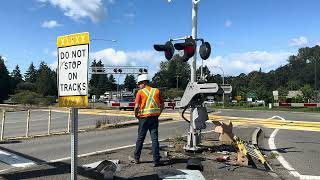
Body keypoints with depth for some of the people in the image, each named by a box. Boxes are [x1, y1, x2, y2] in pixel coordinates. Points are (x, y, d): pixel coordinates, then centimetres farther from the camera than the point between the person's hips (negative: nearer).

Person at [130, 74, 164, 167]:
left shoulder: (140, 92, -5)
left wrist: (136, 115, 2)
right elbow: (162, 104, 7)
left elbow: (136, 106, -13)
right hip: (154, 118, 3)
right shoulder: (156, 91, 6)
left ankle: (136, 158, 23)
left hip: (144, 118, -3)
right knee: (154, 139, 4)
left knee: (140, 139, 10)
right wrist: (158, 113, 13)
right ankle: (156, 160, 4)